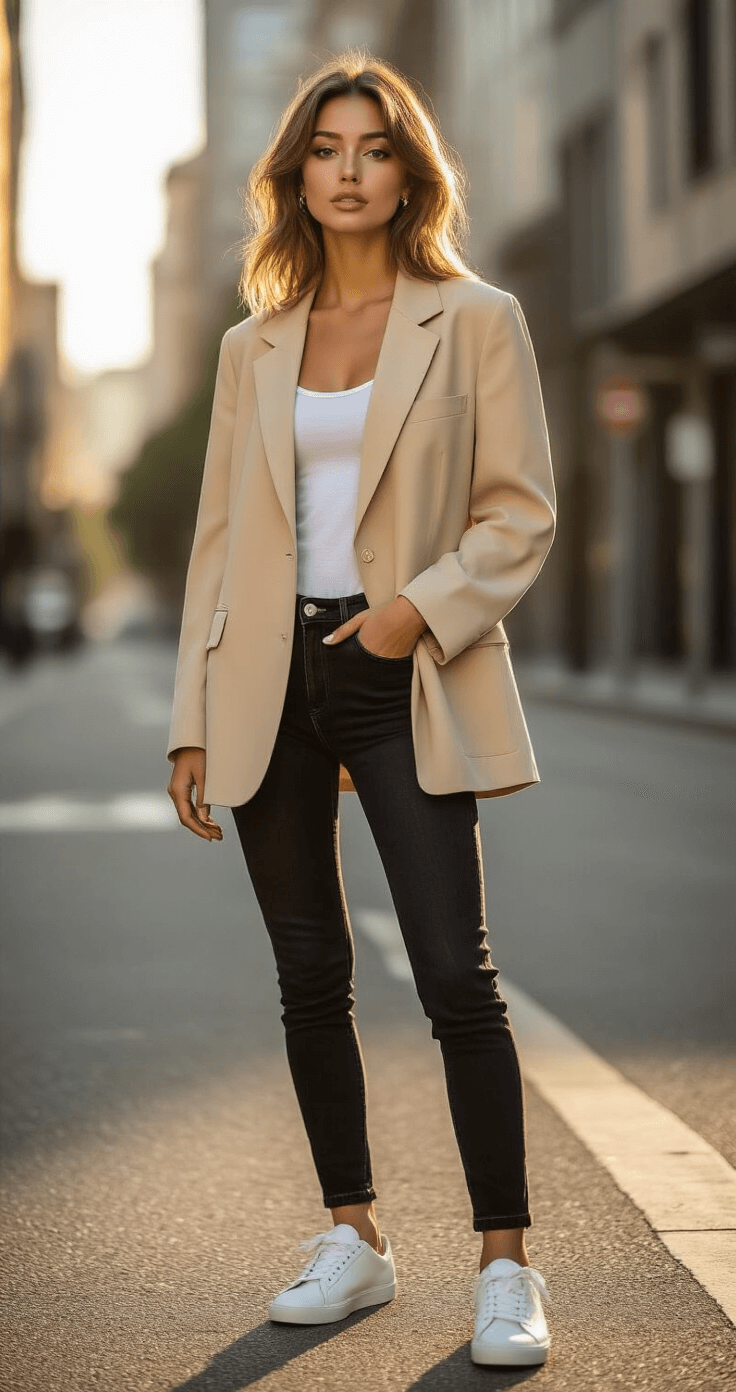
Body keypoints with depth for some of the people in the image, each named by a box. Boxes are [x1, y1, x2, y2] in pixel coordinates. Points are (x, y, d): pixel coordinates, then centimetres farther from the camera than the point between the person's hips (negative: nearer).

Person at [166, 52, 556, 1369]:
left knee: (456, 975, -9)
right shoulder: (253, 347, 12)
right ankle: (354, 1240, 21)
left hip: (404, 682, -4)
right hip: (271, 685, 4)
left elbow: (522, 510, -1)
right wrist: (192, 719, 7)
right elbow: (220, 536, 12)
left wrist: (425, 607, -17)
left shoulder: (476, 321, 2)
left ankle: (505, 1266, 0)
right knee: (311, 979, 8)